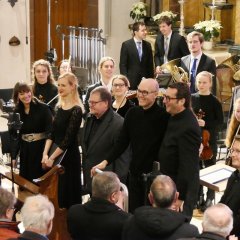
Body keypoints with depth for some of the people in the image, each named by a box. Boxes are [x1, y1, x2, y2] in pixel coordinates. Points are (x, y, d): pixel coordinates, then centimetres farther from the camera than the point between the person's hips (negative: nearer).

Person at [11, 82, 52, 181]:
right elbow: (14, 135, 5)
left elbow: (50, 130, -13)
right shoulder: (16, 112, 4)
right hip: (26, 150, 4)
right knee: (26, 179, 9)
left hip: (41, 148, -4)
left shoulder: (43, 108, -9)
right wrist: (13, 156, -2)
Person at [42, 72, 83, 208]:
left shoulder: (76, 110, -15)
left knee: (67, 192, 2)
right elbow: (53, 133, 7)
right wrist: (45, 154, -4)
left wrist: (52, 158, -14)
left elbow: (68, 139, -18)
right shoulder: (60, 107, 8)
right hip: (56, 154, 7)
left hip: (69, 156, -7)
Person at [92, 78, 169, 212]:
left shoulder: (163, 116, -14)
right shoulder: (132, 113, 2)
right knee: (134, 213, 13)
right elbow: (122, 142, 8)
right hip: (135, 172, 5)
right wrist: (106, 162, 1)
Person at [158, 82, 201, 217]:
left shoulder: (188, 127, -26)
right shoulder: (176, 117, 2)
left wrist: (180, 197, -21)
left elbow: (188, 166, -25)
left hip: (182, 189, -9)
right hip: (170, 184, 9)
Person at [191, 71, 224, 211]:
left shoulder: (215, 101, -9)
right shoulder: (192, 98, 2)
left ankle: (210, 197, 15)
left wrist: (206, 123, -22)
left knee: (209, 168, 4)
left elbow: (220, 122, -9)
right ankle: (198, 195, 27)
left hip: (209, 140, -4)